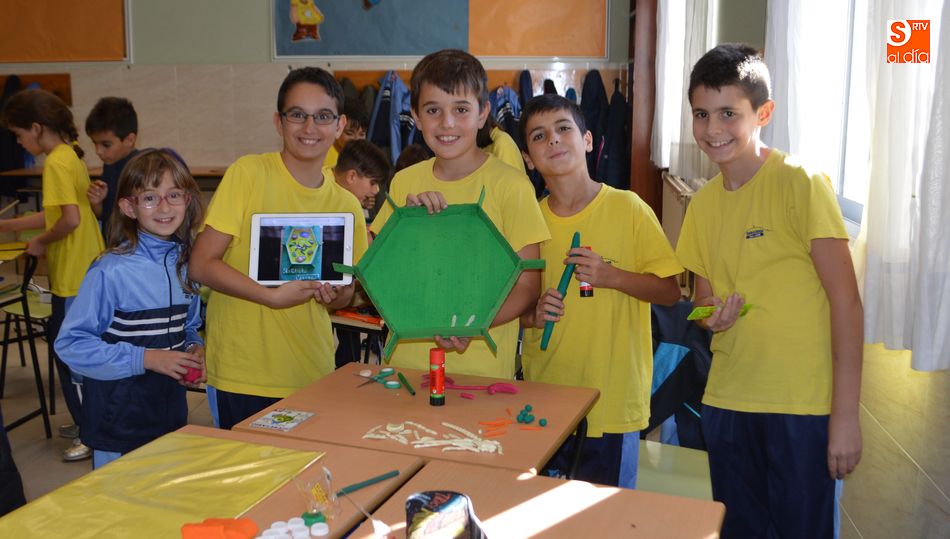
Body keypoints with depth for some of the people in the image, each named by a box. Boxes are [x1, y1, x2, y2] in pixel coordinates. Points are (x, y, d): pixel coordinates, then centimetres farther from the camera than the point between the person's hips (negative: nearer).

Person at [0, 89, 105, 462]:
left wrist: (41, 243, -10)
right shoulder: (71, 155, 11)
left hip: (74, 277, -9)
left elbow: (70, 220, -26)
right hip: (87, 271, 9)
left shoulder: (56, 163, -16)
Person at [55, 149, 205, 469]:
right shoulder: (111, 272, -17)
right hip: (119, 421, -6)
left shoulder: (186, 265, 2)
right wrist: (146, 358, -21)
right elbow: (70, 343, -17)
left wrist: (195, 349, -5)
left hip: (172, 413, 6)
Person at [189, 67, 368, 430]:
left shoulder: (347, 205, 5)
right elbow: (201, 265, -11)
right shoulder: (248, 174, -8)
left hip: (314, 373, 4)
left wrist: (334, 294, -8)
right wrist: (274, 296, -22)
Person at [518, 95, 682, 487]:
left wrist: (613, 277, -18)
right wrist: (533, 315, -9)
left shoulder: (627, 208, -6)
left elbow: (670, 291, -3)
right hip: (543, 401, 3)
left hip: (613, 400, -3)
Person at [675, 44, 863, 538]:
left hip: (802, 405, -5)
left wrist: (846, 414, -15)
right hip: (727, 400, 6)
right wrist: (711, 315, -7)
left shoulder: (800, 183, -11)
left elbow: (845, 299, -12)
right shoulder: (703, 203, 7)